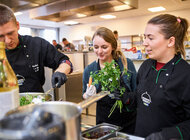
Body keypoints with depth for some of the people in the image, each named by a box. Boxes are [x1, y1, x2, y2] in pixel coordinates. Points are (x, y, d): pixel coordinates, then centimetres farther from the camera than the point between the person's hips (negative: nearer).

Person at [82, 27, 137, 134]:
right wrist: (88, 95, -15)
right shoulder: (89, 70, -7)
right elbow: (85, 96, 5)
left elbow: (136, 92, 3)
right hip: (104, 122, 1)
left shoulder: (127, 64, -9)